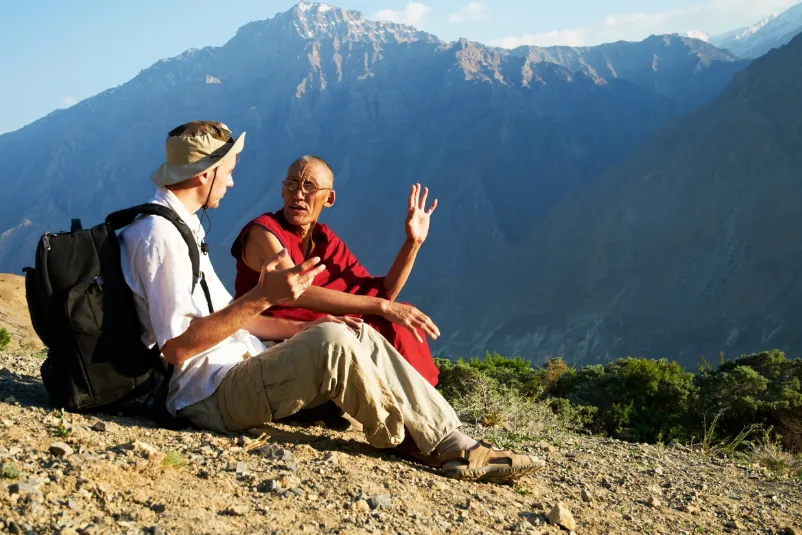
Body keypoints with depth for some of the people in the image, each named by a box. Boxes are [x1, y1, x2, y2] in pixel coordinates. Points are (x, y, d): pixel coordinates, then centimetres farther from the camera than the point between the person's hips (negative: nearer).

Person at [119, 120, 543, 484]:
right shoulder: (158, 235, -16)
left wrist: (300, 330, 10)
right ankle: (411, 443, -4)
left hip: (238, 366, 10)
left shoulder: (180, 225, 17)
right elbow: (177, 347, -23)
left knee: (359, 337, 0)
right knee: (332, 342, -28)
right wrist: (262, 298, -27)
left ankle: (455, 445, -6)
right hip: (209, 393, -10)